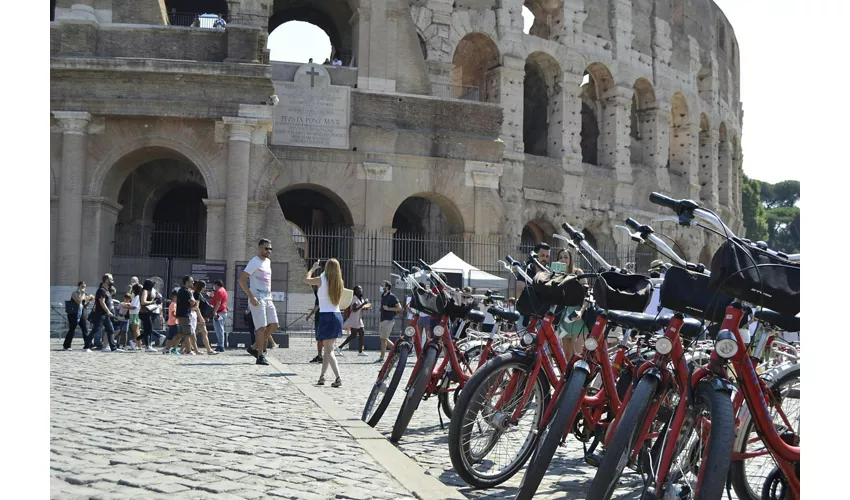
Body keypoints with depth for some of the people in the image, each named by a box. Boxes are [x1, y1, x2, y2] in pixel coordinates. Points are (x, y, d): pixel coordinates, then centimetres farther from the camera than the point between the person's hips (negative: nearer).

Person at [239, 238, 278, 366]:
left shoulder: (268, 262, 16)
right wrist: (251, 297, -21)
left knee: (273, 325, 2)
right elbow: (241, 279, -17)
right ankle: (260, 356, -2)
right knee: (262, 327, -9)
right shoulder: (254, 262, -10)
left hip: (267, 299, 8)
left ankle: (255, 347, 14)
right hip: (257, 299, -8)